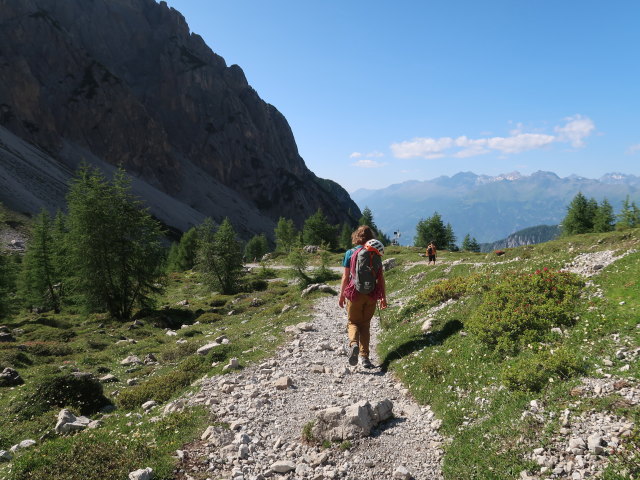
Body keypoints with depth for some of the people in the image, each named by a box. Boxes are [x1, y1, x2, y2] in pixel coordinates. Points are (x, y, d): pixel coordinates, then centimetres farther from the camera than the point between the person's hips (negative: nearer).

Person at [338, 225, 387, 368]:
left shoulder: (350, 253, -4)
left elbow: (345, 276, -4)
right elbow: (381, 277, 0)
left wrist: (341, 295, 5)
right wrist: (383, 297, 8)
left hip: (355, 294, -2)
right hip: (371, 294, 2)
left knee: (353, 322, 13)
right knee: (365, 324, 15)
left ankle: (353, 344, -17)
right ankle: (364, 356, 13)